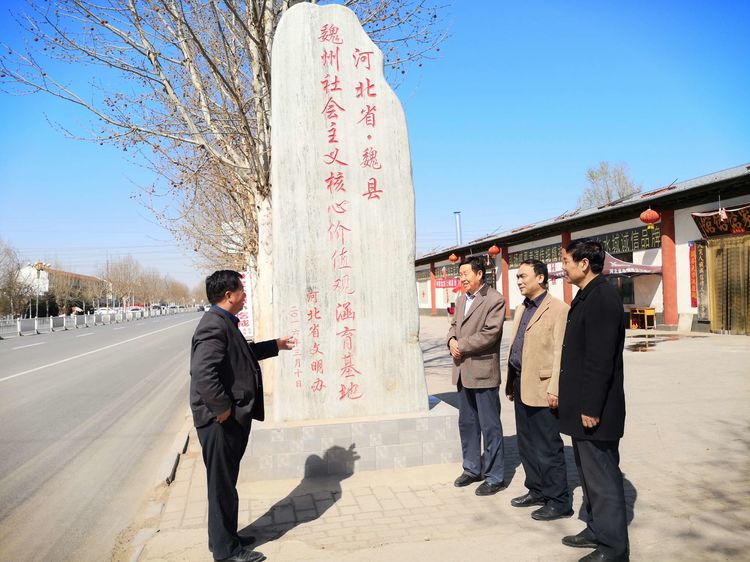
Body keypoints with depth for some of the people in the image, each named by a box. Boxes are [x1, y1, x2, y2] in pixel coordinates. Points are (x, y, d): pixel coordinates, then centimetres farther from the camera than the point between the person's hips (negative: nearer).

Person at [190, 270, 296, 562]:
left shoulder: (225, 322, 12)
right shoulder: (214, 325, -22)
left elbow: (243, 353, 29)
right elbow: (203, 372, -33)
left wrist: (275, 345, 34)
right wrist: (222, 409, -24)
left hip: (235, 418, 10)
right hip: (222, 421, -10)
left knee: (225, 483, 21)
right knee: (222, 485, 5)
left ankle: (224, 538, 37)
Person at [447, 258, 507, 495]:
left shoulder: (495, 300, -12)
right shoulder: (461, 298, 13)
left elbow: (490, 333, -20)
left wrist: (461, 345, -15)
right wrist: (452, 340, -4)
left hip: (483, 371, -8)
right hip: (463, 371, 8)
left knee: (489, 426, 2)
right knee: (466, 423, 17)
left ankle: (494, 477, 14)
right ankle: (472, 469, 32)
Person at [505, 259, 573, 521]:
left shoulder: (558, 310, -11)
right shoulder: (521, 310, 16)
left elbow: (561, 352, -16)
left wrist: (554, 389, -20)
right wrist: (511, 382, 16)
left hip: (542, 388, -9)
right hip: (521, 385, 9)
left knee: (548, 447, 0)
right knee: (526, 443, 16)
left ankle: (559, 502, 13)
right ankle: (537, 491, 31)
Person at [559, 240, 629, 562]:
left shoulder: (602, 298, -20)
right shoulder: (587, 296, 12)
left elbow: (600, 360, -23)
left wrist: (591, 408, -21)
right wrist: (567, 396, 18)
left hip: (595, 411, -10)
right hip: (583, 407, 10)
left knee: (602, 477, 2)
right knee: (589, 473, 20)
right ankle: (596, 530, 34)